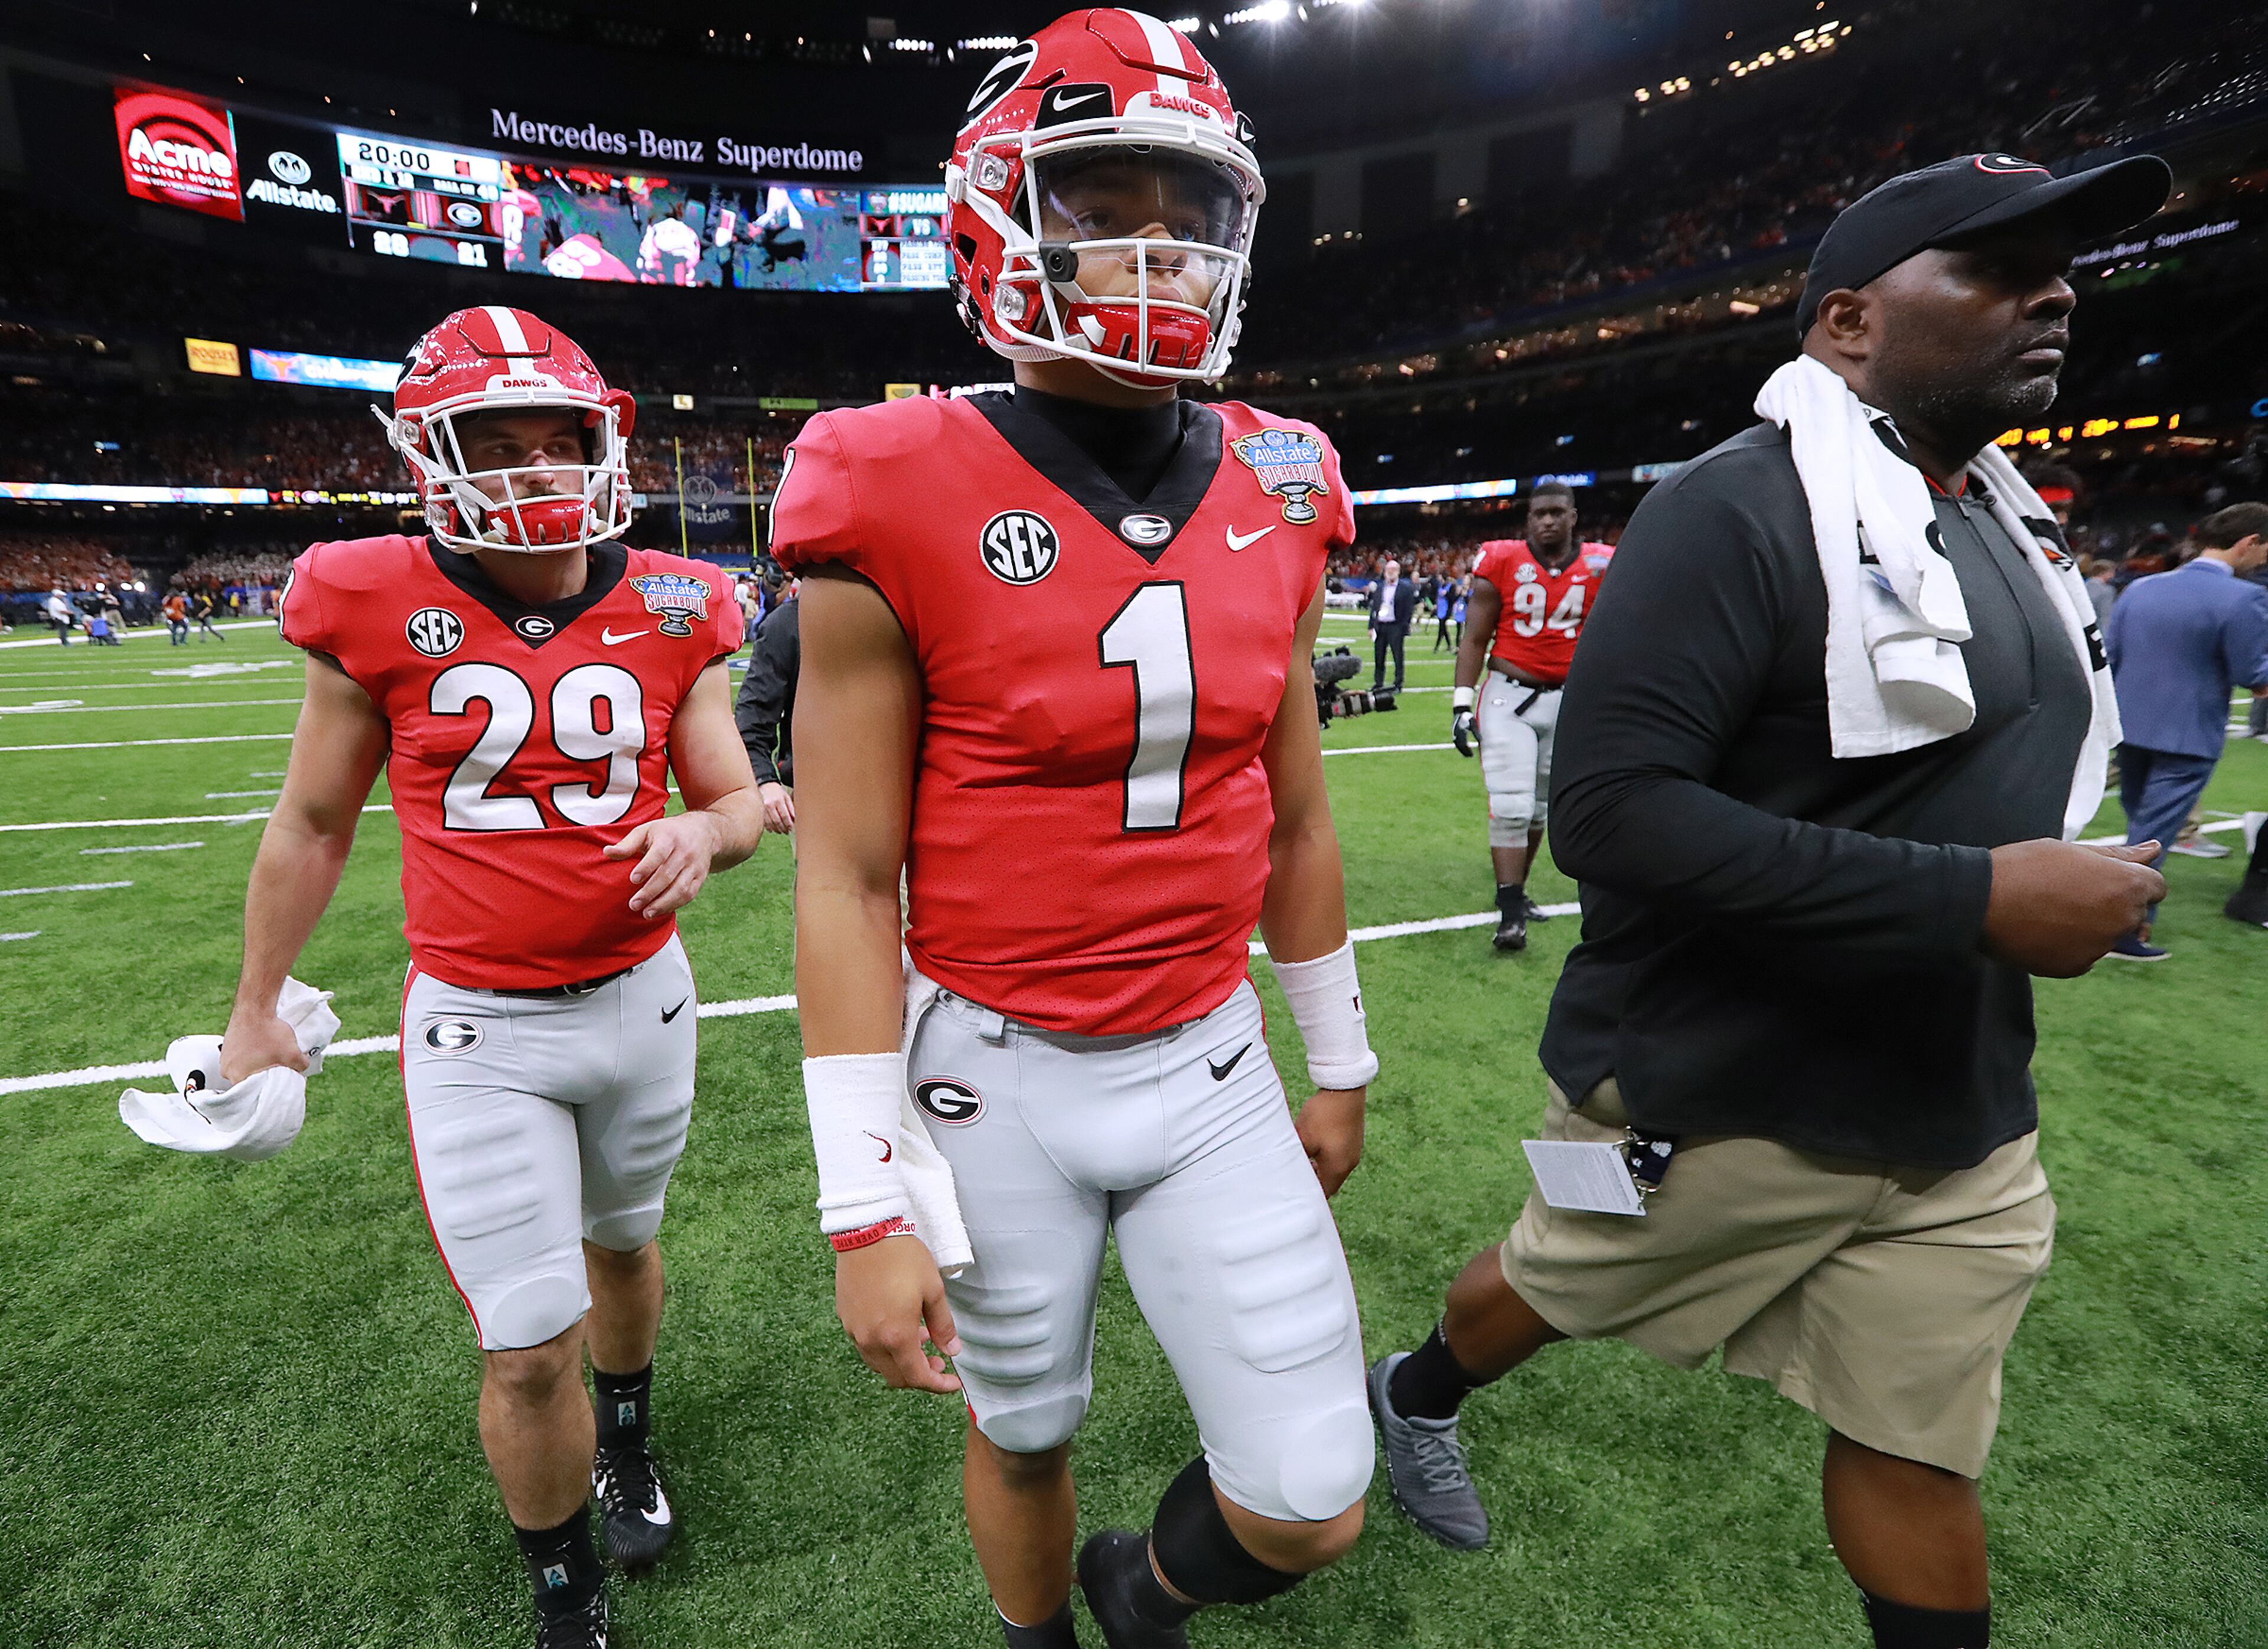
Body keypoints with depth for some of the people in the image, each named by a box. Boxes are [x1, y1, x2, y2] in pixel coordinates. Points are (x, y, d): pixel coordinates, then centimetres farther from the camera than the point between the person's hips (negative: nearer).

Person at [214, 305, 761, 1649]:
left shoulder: (672, 612, -5)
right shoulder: (380, 610, -8)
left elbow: (741, 800, 1)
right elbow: (313, 827, 4)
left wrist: (704, 833, -24)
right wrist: (255, 1009, 13)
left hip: (642, 999, 2)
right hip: (480, 1031, -2)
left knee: (621, 1245, 25)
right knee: (531, 1352, 2)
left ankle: (628, 1434, 57)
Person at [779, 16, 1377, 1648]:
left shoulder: (1275, 495, 1)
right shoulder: (908, 501, -13)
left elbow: (1293, 818, 8)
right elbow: (847, 872, -11)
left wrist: (1341, 1064, 15)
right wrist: (864, 1203, -10)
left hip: (1210, 1064, 4)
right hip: (995, 1078, -3)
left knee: (1315, 1510, 8)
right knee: (1025, 1433, 21)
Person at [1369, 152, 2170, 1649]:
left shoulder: (2009, 530, 10)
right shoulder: (1739, 514, -19)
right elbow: (1609, 811, -29)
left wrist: (2066, 882, 6)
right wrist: (1974, 900, -27)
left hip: (1964, 1117, 7)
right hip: (1722, 1097, -7)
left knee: (1922, 1451, 17)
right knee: (1560, 1290, 18)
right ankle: (1417, 1394, 52)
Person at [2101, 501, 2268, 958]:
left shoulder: (2139, 589, 3)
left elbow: (2109, 659, 7)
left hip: (2130, 727, 6)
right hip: (2187, 736, -6)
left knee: (2140, 825, 21)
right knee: (2151, 836, -1)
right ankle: (2125, 932, 3)